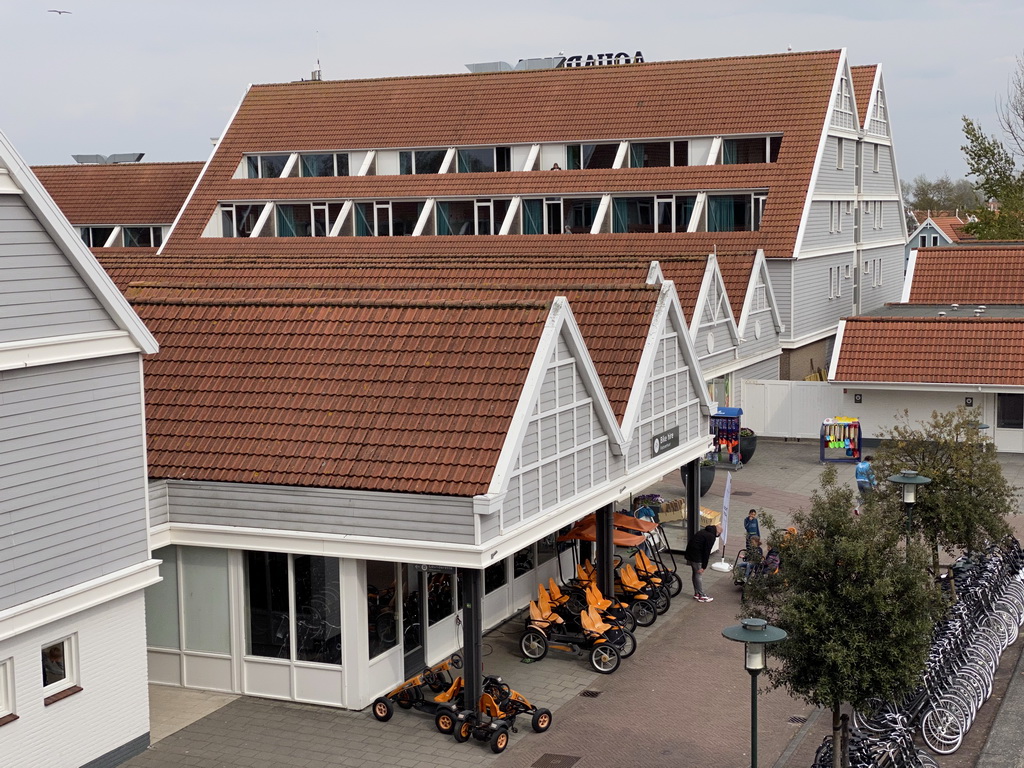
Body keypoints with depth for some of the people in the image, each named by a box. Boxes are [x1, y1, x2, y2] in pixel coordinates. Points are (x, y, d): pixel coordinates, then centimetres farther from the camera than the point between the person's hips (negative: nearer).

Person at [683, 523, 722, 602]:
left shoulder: (704, 532, 17)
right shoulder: (711, 537, -13)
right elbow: (707, 552, -15)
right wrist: (704, 566, -12)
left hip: (689, 553, 9)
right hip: (696, 556, -9)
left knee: (695, 573, 18)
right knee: (698, 575, -1)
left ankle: (696, 593, 28)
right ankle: (701, 596, 5)